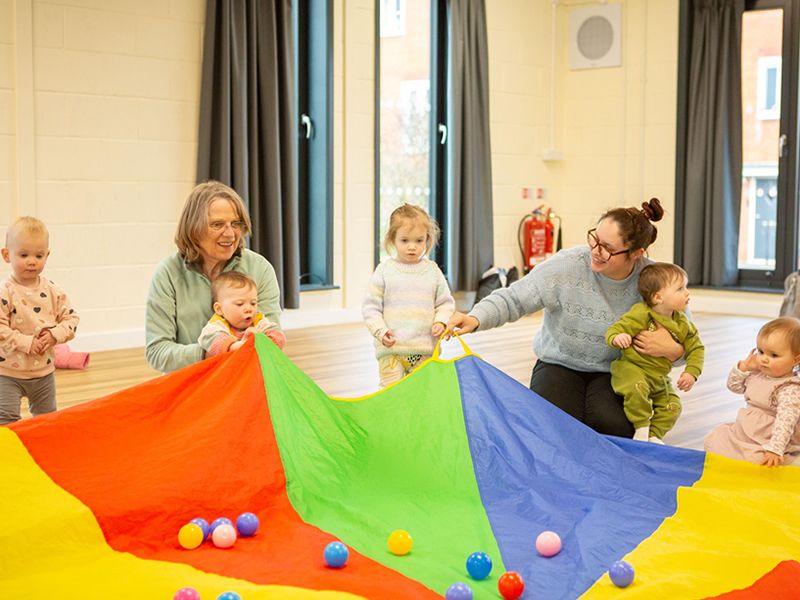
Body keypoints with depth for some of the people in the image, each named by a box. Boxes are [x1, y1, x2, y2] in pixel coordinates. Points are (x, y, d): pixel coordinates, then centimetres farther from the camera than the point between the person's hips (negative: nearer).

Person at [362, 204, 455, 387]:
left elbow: (446, 303, 12)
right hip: (391, 347, -2)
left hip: (425, 350, 2)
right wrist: (381, 331, -12)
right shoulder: (385, 271, -1)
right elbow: (370, 306, 1)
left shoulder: (432, 271, 5)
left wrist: (441, 322, -7)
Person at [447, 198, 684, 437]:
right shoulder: (567, 265, -19)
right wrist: (476, 318, -37)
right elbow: (512, 299, -18)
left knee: (613, 427, -27)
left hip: (612, 372, 1)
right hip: (559, 364, -1)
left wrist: (671, 350, -27)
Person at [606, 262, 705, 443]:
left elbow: (696, 348, 8)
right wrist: (617, 338, -44)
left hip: (660, 378, 7)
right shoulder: (641, 315, -20)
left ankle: (654, 435, 16)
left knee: (672, 407, -1)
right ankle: (641, 429, -16)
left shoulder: (683, 325, 1)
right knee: (637, 388, -35)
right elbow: (614, 330, -19)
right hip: (631, 368, -7)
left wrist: (691, 372, -7)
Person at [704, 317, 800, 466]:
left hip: (766, 444, -8)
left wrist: (775, 449, -38)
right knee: (713, 440, 9)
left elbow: (785, 422, -30)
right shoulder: (757, 373, 3)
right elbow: (733, 386, 15)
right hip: (743, 432, 8)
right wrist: (743, 367, -2)